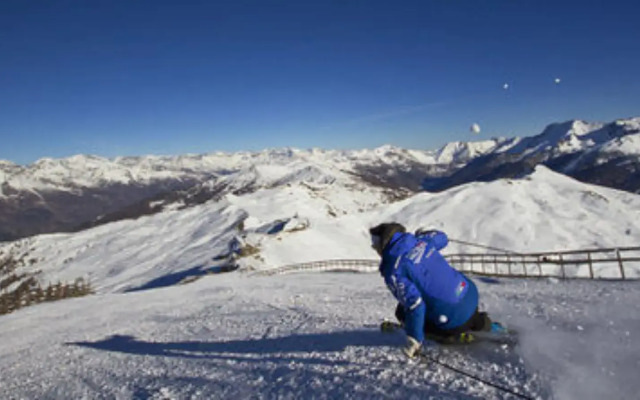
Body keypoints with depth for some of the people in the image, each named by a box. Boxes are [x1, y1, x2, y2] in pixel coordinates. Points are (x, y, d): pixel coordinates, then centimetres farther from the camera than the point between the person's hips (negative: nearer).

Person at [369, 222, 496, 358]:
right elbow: (441, 238, 24)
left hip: (454, 318, -8)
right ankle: (477, 321, 25)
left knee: (402, 312, 11)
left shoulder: (393, 271, -18)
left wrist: (414, 342, -17)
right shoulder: (420, 240, 1)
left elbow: (414, 303, -26)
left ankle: (454, 336, 6)